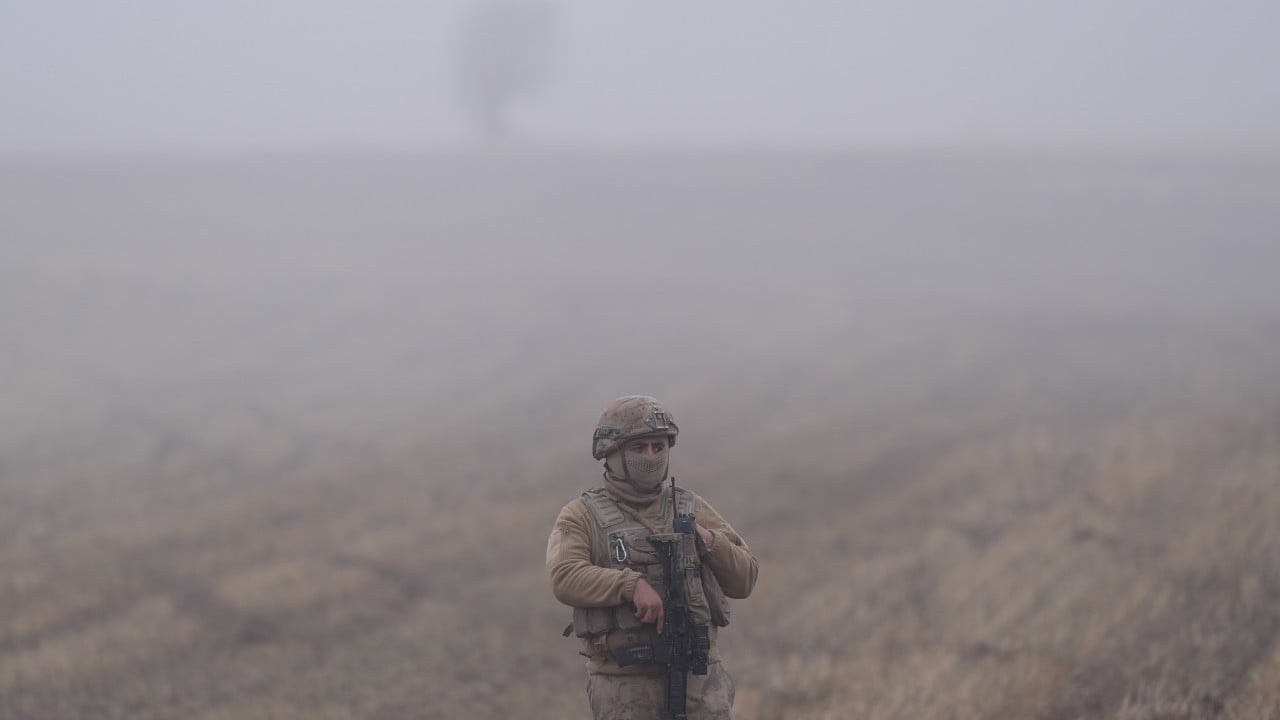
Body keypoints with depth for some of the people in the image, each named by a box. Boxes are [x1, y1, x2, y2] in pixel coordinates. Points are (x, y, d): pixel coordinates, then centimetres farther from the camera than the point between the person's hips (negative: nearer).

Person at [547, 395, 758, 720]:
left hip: (699, 676, 2)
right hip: (624, 684, -2)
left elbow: (744, 579, 11)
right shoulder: (582, 517, 4)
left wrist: (707, 541, -7)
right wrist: (633, 584, -27)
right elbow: (565, 578, -14)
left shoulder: (692, 509, 14)